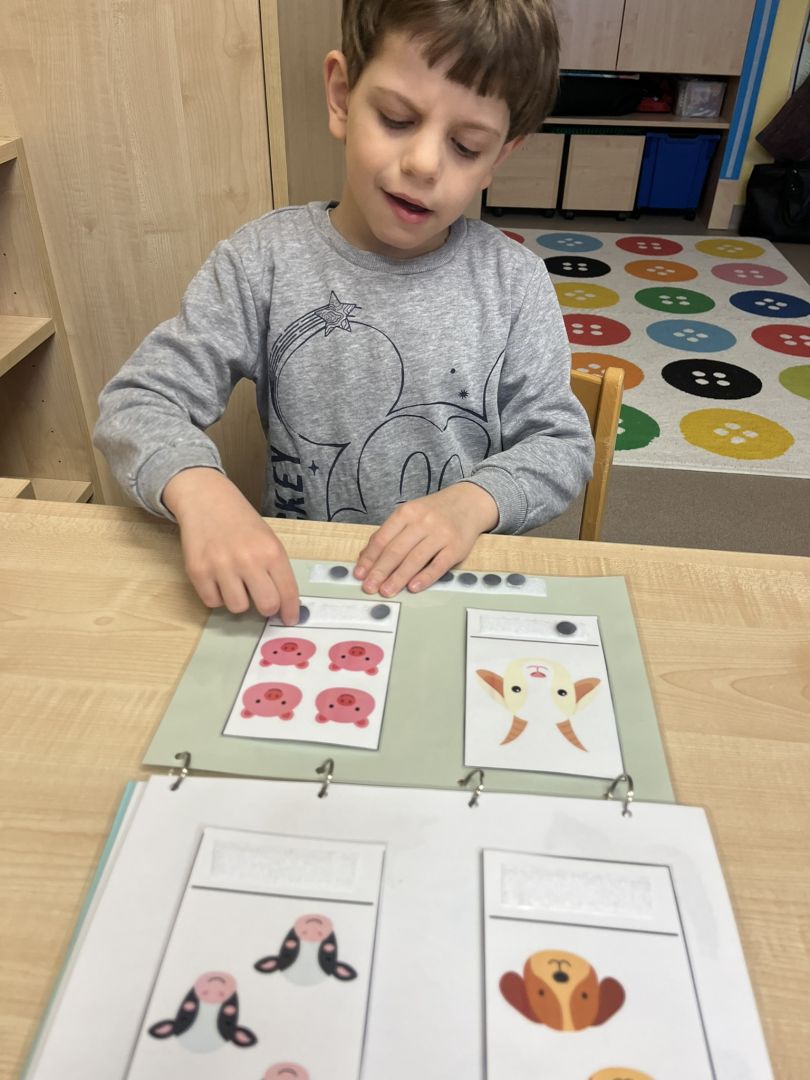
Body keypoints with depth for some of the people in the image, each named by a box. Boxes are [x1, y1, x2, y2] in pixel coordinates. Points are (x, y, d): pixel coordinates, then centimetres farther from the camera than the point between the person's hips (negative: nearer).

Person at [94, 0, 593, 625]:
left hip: (463, 580, 2)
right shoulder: (265, 259, -6)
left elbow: (562, 443, 1)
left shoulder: (514, 281, -4)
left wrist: (475, 500, -20)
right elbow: (138, 402, -7)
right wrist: (198, 487, -29)